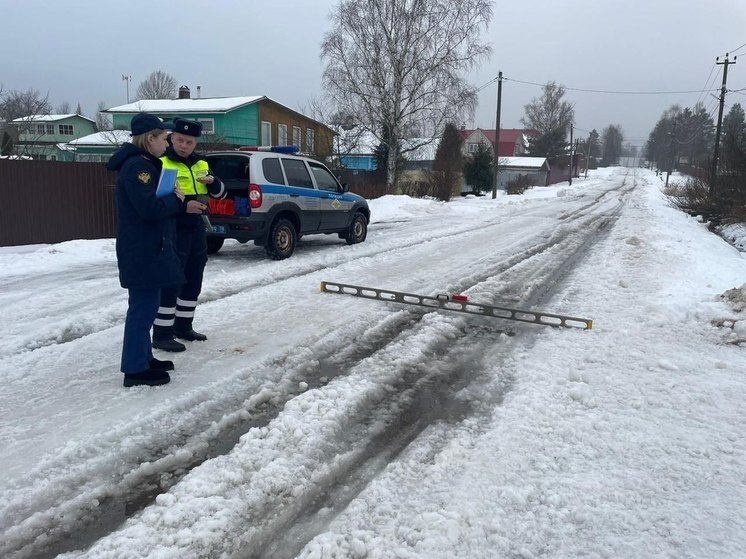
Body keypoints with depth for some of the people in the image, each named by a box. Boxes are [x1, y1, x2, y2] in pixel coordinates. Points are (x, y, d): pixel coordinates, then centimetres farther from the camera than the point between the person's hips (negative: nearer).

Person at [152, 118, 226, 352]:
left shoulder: (200, 164, 12)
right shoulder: (161, 163, -9)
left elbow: (220, 193, 12)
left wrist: (212, 181, -9)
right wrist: (183, 205, -27)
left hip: (197, 229, 7)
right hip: (174, 231, -7)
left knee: (193, 281, 14)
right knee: (171, 283, -7)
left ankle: (183, 326, 27)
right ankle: (161, 334, 1)